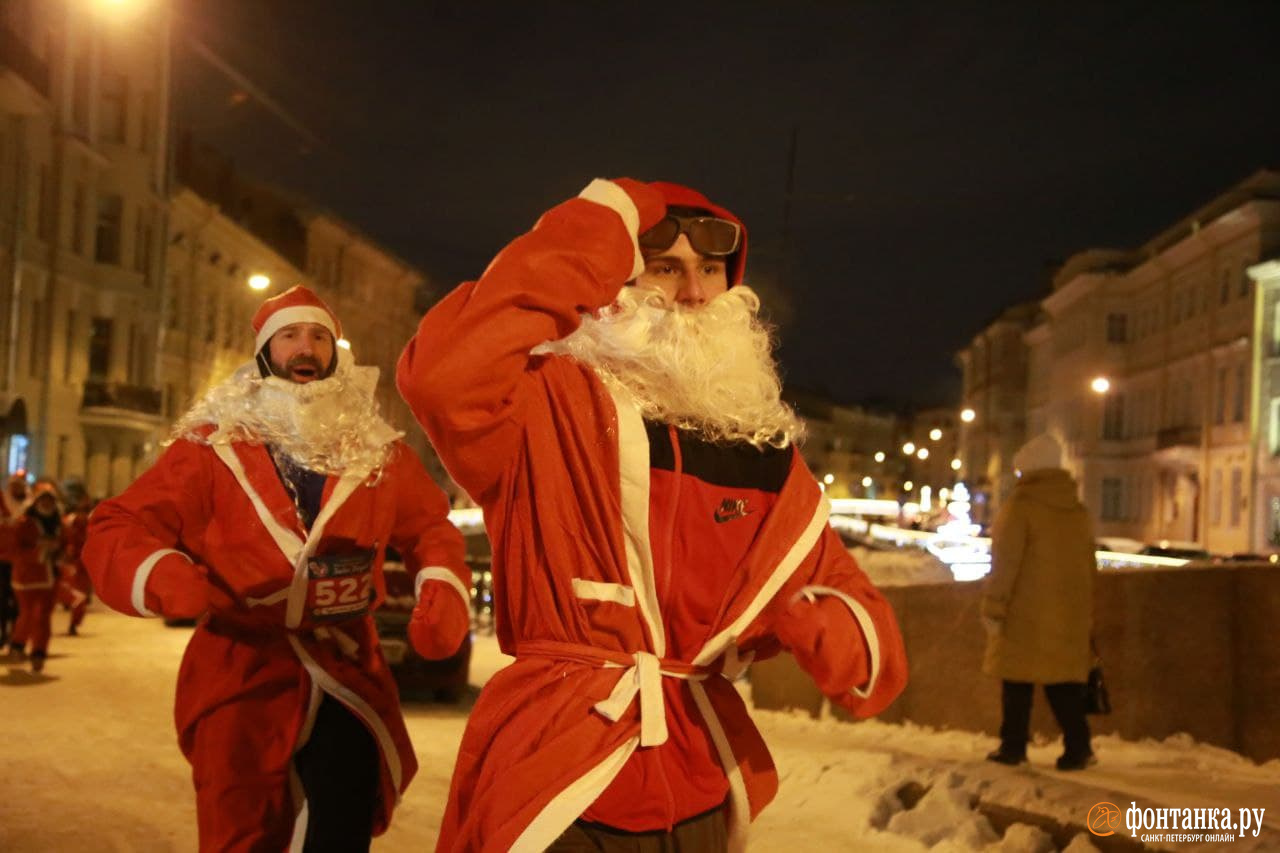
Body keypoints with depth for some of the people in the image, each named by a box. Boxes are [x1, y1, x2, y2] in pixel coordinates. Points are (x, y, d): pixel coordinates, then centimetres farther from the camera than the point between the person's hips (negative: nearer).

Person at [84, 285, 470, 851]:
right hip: (242, 672, -1)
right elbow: (116, 531, -5)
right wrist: (166, 578, -26)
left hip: (345, 671, 1)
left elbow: (429, 528, 16)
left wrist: (443, 593, -4)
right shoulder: (212, 446, -2)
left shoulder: (378, 450, 6)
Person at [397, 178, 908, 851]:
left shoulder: (764, 452, 6)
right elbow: (443, 375, -31)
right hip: (558, 796, -5)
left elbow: (868, 638, 10)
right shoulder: (555, 407, -8)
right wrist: (585, 239, -21)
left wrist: (818, 627, -14)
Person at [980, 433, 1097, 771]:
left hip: (1025, 616, -5)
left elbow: (1005, 563, -13)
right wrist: (1087, 615, 23)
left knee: (1018, 681, 2)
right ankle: (1077, 748, 4)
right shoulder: (1079, 512, 12)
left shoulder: (1020, 506, -8)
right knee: (1065, 682, 8)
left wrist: (993, 609, -9)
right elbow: (1088, 567, 17)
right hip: (1069, 615, 5)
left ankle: (1013, 747, 4)